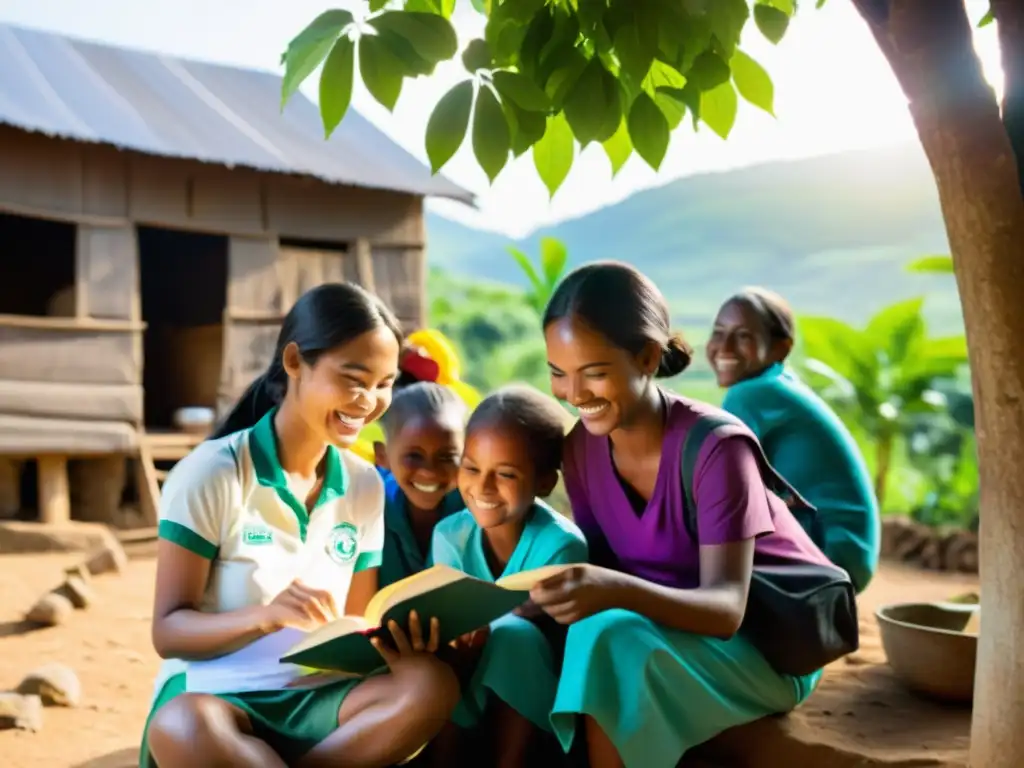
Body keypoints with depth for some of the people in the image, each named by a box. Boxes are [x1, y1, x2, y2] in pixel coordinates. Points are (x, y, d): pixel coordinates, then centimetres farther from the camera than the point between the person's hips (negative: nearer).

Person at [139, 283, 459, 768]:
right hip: (217, 696, -4)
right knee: (181, 728, -40)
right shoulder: (210, 473, -8)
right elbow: (168, 631, -11)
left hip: (315, 698, 5)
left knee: (431, 684, -26)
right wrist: (266, 615, -31)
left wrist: (393, 641, -17)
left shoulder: (365, 487, 7)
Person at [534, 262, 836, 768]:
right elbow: (600, 566, -4)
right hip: (677, 629, 6)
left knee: (609, 645, -33)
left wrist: (618, 590, -49)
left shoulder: (715, 447, -25)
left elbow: (726, 608, -31)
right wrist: (568, 592, -27)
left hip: (772, 644, -6)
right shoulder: (581, 446, -6)